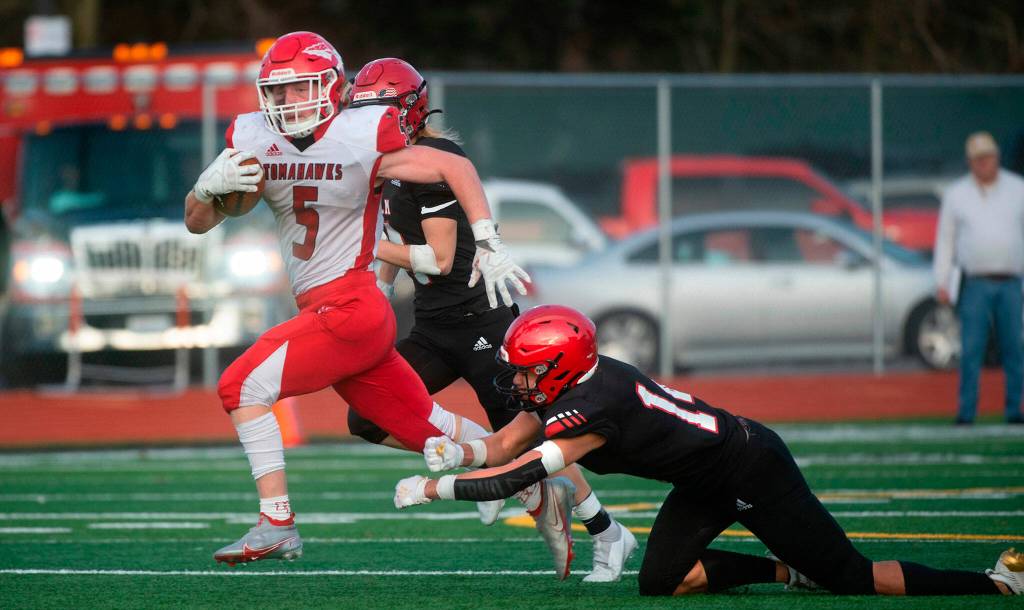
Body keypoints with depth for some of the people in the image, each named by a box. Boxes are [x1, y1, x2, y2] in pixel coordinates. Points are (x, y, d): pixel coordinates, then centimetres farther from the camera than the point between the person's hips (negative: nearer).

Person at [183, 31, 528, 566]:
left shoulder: (361, 141, -12)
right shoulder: (254, 141, 4)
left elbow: (456, 167, -4)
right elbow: (196, 223, 9)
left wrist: (488, 244, -10)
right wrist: (210, 185, -13)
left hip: (350, 308, -7)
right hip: (321, 312, 7)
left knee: (244, 385, -15)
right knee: (427, 429, 14)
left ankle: (276, 525, -13)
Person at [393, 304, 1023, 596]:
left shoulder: (590, 408, -29)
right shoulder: (568, 386, -2)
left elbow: (513, 479, -30)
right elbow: (504, 444, 5)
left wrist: (431, 488, -23)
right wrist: (455, 451, -14)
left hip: (752, 466, -9)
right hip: (710, 481, 9)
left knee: (852, 577, -5)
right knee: (660, 583, 4)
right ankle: (789, 569, 14)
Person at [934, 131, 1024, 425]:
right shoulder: (956, 195, 8)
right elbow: (945, 240, 8)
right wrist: (942, 284, 2)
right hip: (974, 284, -1)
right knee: (971, 350, -6)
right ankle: (966, 412, -3)